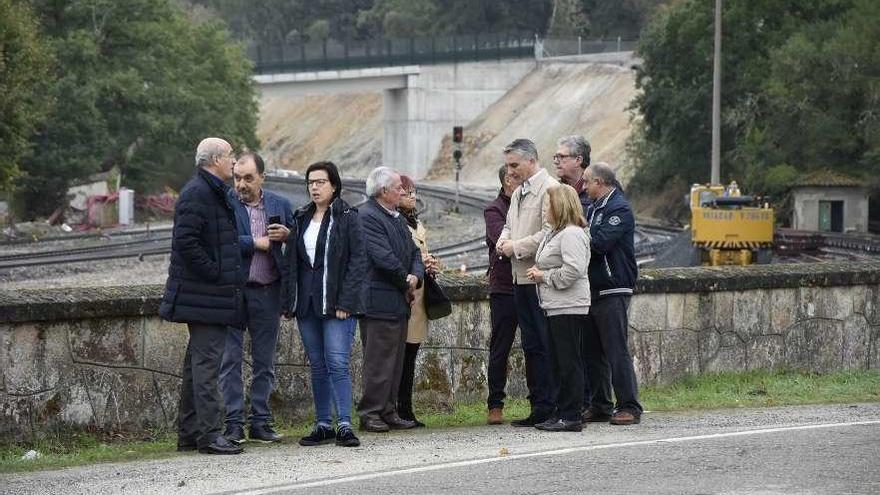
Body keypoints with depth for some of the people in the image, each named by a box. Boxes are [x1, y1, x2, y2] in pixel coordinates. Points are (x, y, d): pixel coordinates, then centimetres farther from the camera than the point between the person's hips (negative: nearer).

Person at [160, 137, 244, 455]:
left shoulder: (214, 192, 18)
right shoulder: (197, 194, -15)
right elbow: (186, 241, -23)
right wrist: (214, 273, -19)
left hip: (212, 294, 11)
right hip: (206, 296, -11)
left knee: (197, 363, 13)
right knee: (206, 363, -10)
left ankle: (188, 434, 18)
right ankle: (208, 434, -10)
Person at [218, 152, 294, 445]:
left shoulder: (280, 205, 8)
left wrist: (287, 235, -7)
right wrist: (257, 243, -13)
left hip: (268, 293, 3)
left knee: (265, 362, 8)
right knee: (231, 360, -2)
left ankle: (261, 422, 15)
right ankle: (234, 424, 1)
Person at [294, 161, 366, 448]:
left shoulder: (347, 217, -3)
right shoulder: (302, 218, 14)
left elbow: (358, 261, -7)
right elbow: (296, 260, 15)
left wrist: (345, 302, -14)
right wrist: (292, 301, 7)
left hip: (337, 304, -6)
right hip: (307, 303, 6)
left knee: (337, 363, -12)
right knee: (317, 366, 8)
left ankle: (344, 425, -14)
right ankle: (323, 426, 12)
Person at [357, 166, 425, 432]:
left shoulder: (397, 218, 18)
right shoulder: (367, 216, -13)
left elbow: (413, 252, 19)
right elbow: (384, 257, -20)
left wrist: (416, 276, -2)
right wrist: (406, 282, -9)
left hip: (399, 302, 10)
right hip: (379, 303, -9)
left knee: (395, 360, 11)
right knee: (378, 361, -8)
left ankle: (388, 412, 16)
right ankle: (370, 413, -3)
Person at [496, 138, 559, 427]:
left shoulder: (549, 189, -11)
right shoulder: (518, 193, 19)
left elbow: (549, 233, -18)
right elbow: (509, 226, 30)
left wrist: (517, 247, -13)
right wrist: (504, 240, 8)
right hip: (521, 279, 10)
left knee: (543, 345, -8)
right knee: (531, 345, 12)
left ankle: (547, 408, -7)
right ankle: (538, 406, 17)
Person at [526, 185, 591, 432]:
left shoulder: (572, 234, -14)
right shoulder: (556, 233, 20)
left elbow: (573, 270, -24)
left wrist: (544, 277, -13)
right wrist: (539, 273, 8)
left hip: (569, 308, -11)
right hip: (556, 307, 11)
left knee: (569, 363, -8)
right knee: (560, 363, 13)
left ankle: (571, 417, -6)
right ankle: (562, 413, 17)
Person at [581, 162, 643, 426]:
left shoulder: (619, 209, -10)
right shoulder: (594, 208, 18)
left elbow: (599, 243, -21)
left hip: (613, 291, -9)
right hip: (593, 290, 9)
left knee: (616, 351, -8)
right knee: (593, 352, 10)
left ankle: (629, 407, -5)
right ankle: (600, 406, 16)